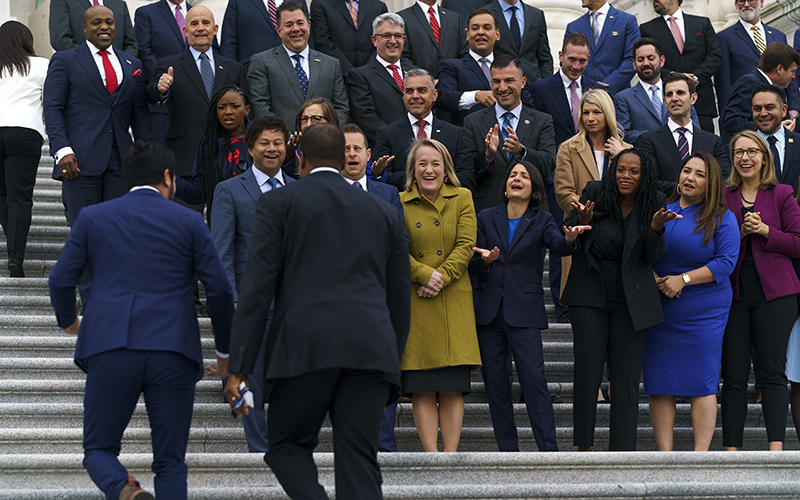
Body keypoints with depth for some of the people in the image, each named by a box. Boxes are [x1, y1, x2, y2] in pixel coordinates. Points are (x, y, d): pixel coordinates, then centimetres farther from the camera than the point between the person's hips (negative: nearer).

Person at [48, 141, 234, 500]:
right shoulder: (188, 221, 9)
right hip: (173, 350, 0)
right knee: (170, 462, 9)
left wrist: (68, 321, 31)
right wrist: (224, 352, 19)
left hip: (110, 348, 0)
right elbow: (219, 291, 6)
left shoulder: (93, 217, 12)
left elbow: (61, 280, 10)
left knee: (99, 448, 10)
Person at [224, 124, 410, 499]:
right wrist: (391, 366, 25)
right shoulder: (384, 212, 21)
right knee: (359, 462, 3)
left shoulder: (278, 203, 10)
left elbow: (257, 288, 1)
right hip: (371, 349, 3)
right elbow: (399, 299, 20)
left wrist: (239, 368, 0)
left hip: (305, 345, -3)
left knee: (287, 446, 10)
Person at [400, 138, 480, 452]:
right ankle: (431, 456, 0)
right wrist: (424, 274, -15)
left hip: (453, 301, 1)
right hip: (414, 302, -1)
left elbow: (466, 246, 0)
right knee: (421, 388, -3)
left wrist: (441, 278, -11)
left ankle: (451, 454, 1)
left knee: (453, 387, -2)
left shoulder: (462, 199, 8)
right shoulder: (400, 203, 6)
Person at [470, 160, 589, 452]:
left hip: (524, 310, -2)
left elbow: (556, 246, -15)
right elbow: (473, 267, 6)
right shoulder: (487, 218, 10)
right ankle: (508, 452, 10)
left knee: (534, 377, -12)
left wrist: (569, 239, -38)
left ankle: (549, 450, -10)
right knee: (495, 382, 3)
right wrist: (486, 261, -17)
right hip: (487, 310, 3)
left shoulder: (541, 221, 5)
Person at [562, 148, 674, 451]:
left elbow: (653, 256, -3)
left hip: (631, 298, 1)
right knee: (588, 369, -3)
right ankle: (584, 445, 10)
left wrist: (656, 228, -22)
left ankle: (622, 450, 5)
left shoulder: (654, 203, -3)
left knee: (627, 375, 0)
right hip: (590, 292, -1)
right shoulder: (595, 193, -7)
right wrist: (582, 221, -20)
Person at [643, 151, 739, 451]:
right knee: (659, 386, 1)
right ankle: (664, 453, 6)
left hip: (703, 312, -3)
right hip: (658, 311, 3)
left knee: (702, 384, -4)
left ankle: (701, 454, 0)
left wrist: (683, 279, -15)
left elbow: (726, 262, -9)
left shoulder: (721, 218, 0)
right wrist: (656, 280, -9)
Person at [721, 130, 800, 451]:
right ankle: (731, 449, 1)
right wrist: (739, 232, -6)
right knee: (733, 375, 0)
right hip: (733, 292, 1)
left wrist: (765, 230, -9)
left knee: (772, 373, -5)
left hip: (774, 292, -1)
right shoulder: (721, 196, 11)